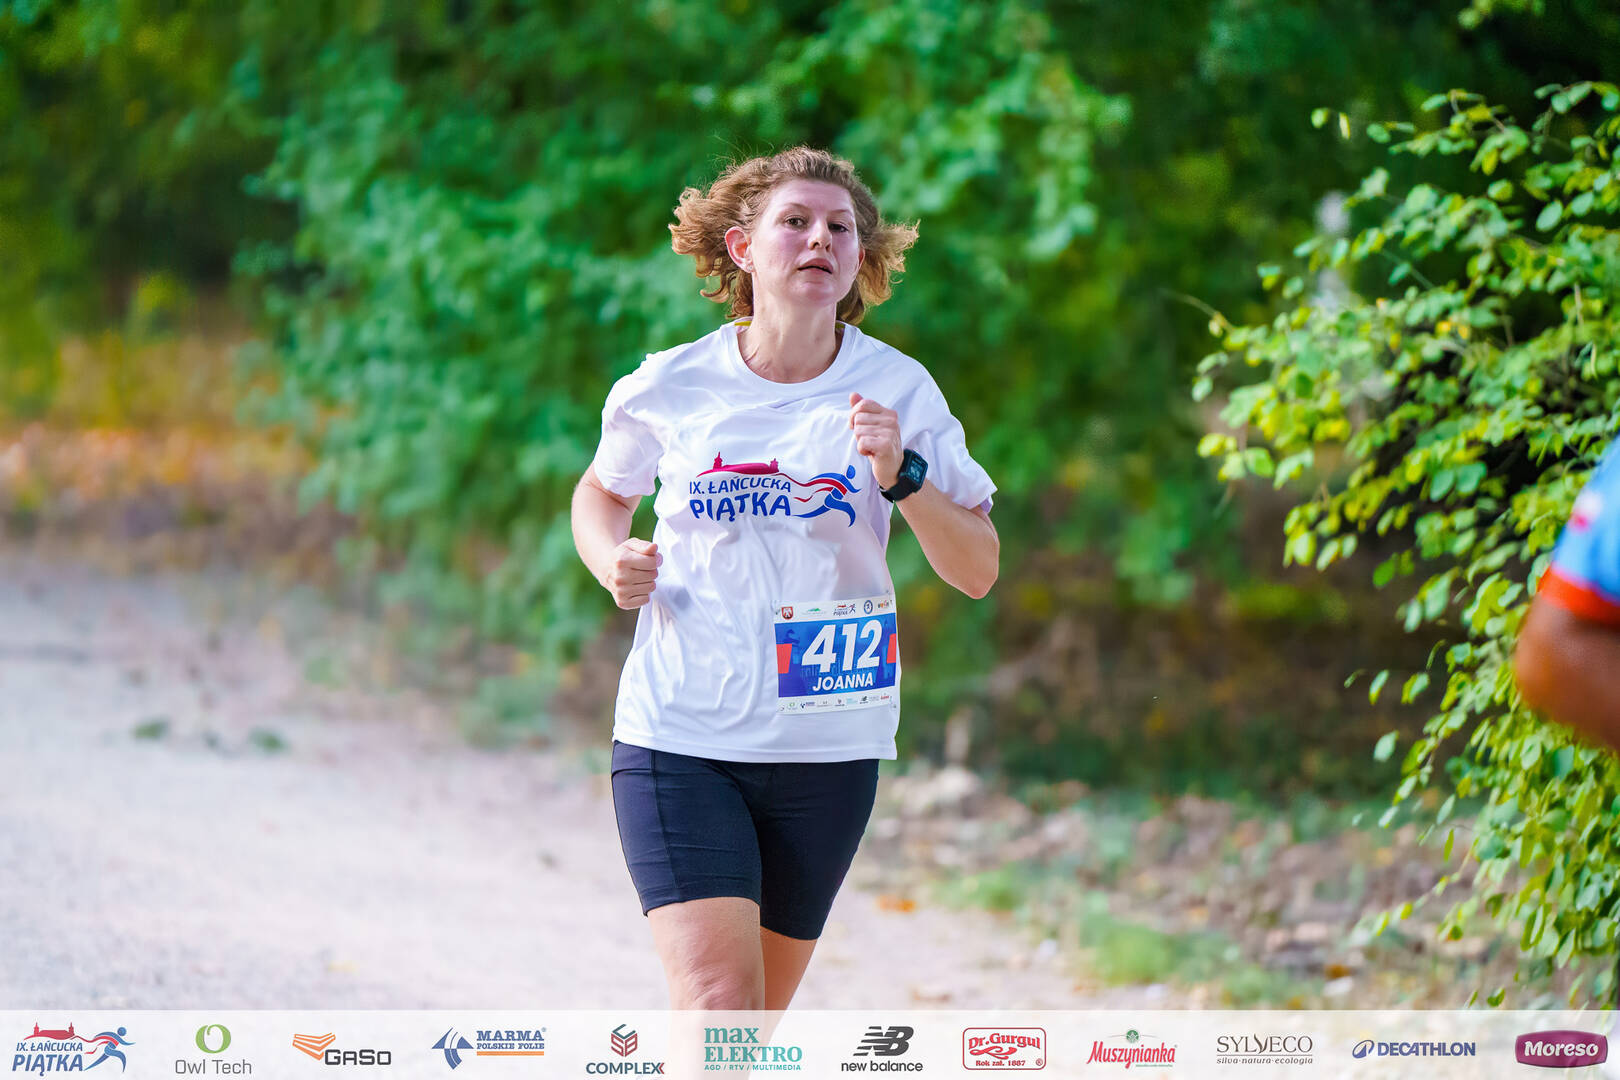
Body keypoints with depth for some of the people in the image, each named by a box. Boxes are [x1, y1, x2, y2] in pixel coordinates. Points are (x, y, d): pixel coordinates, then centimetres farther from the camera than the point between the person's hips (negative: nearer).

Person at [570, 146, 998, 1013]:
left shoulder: (896, 390, -2)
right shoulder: (669, 387, -2)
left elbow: (977, 571, -2)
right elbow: (602, 491, 19)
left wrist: (903, 475, -18)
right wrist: (612, 561, -3)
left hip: (827, 750, 2)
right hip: (678, 738, -2)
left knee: (755, 1019, 11)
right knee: (718, 1003, -17)